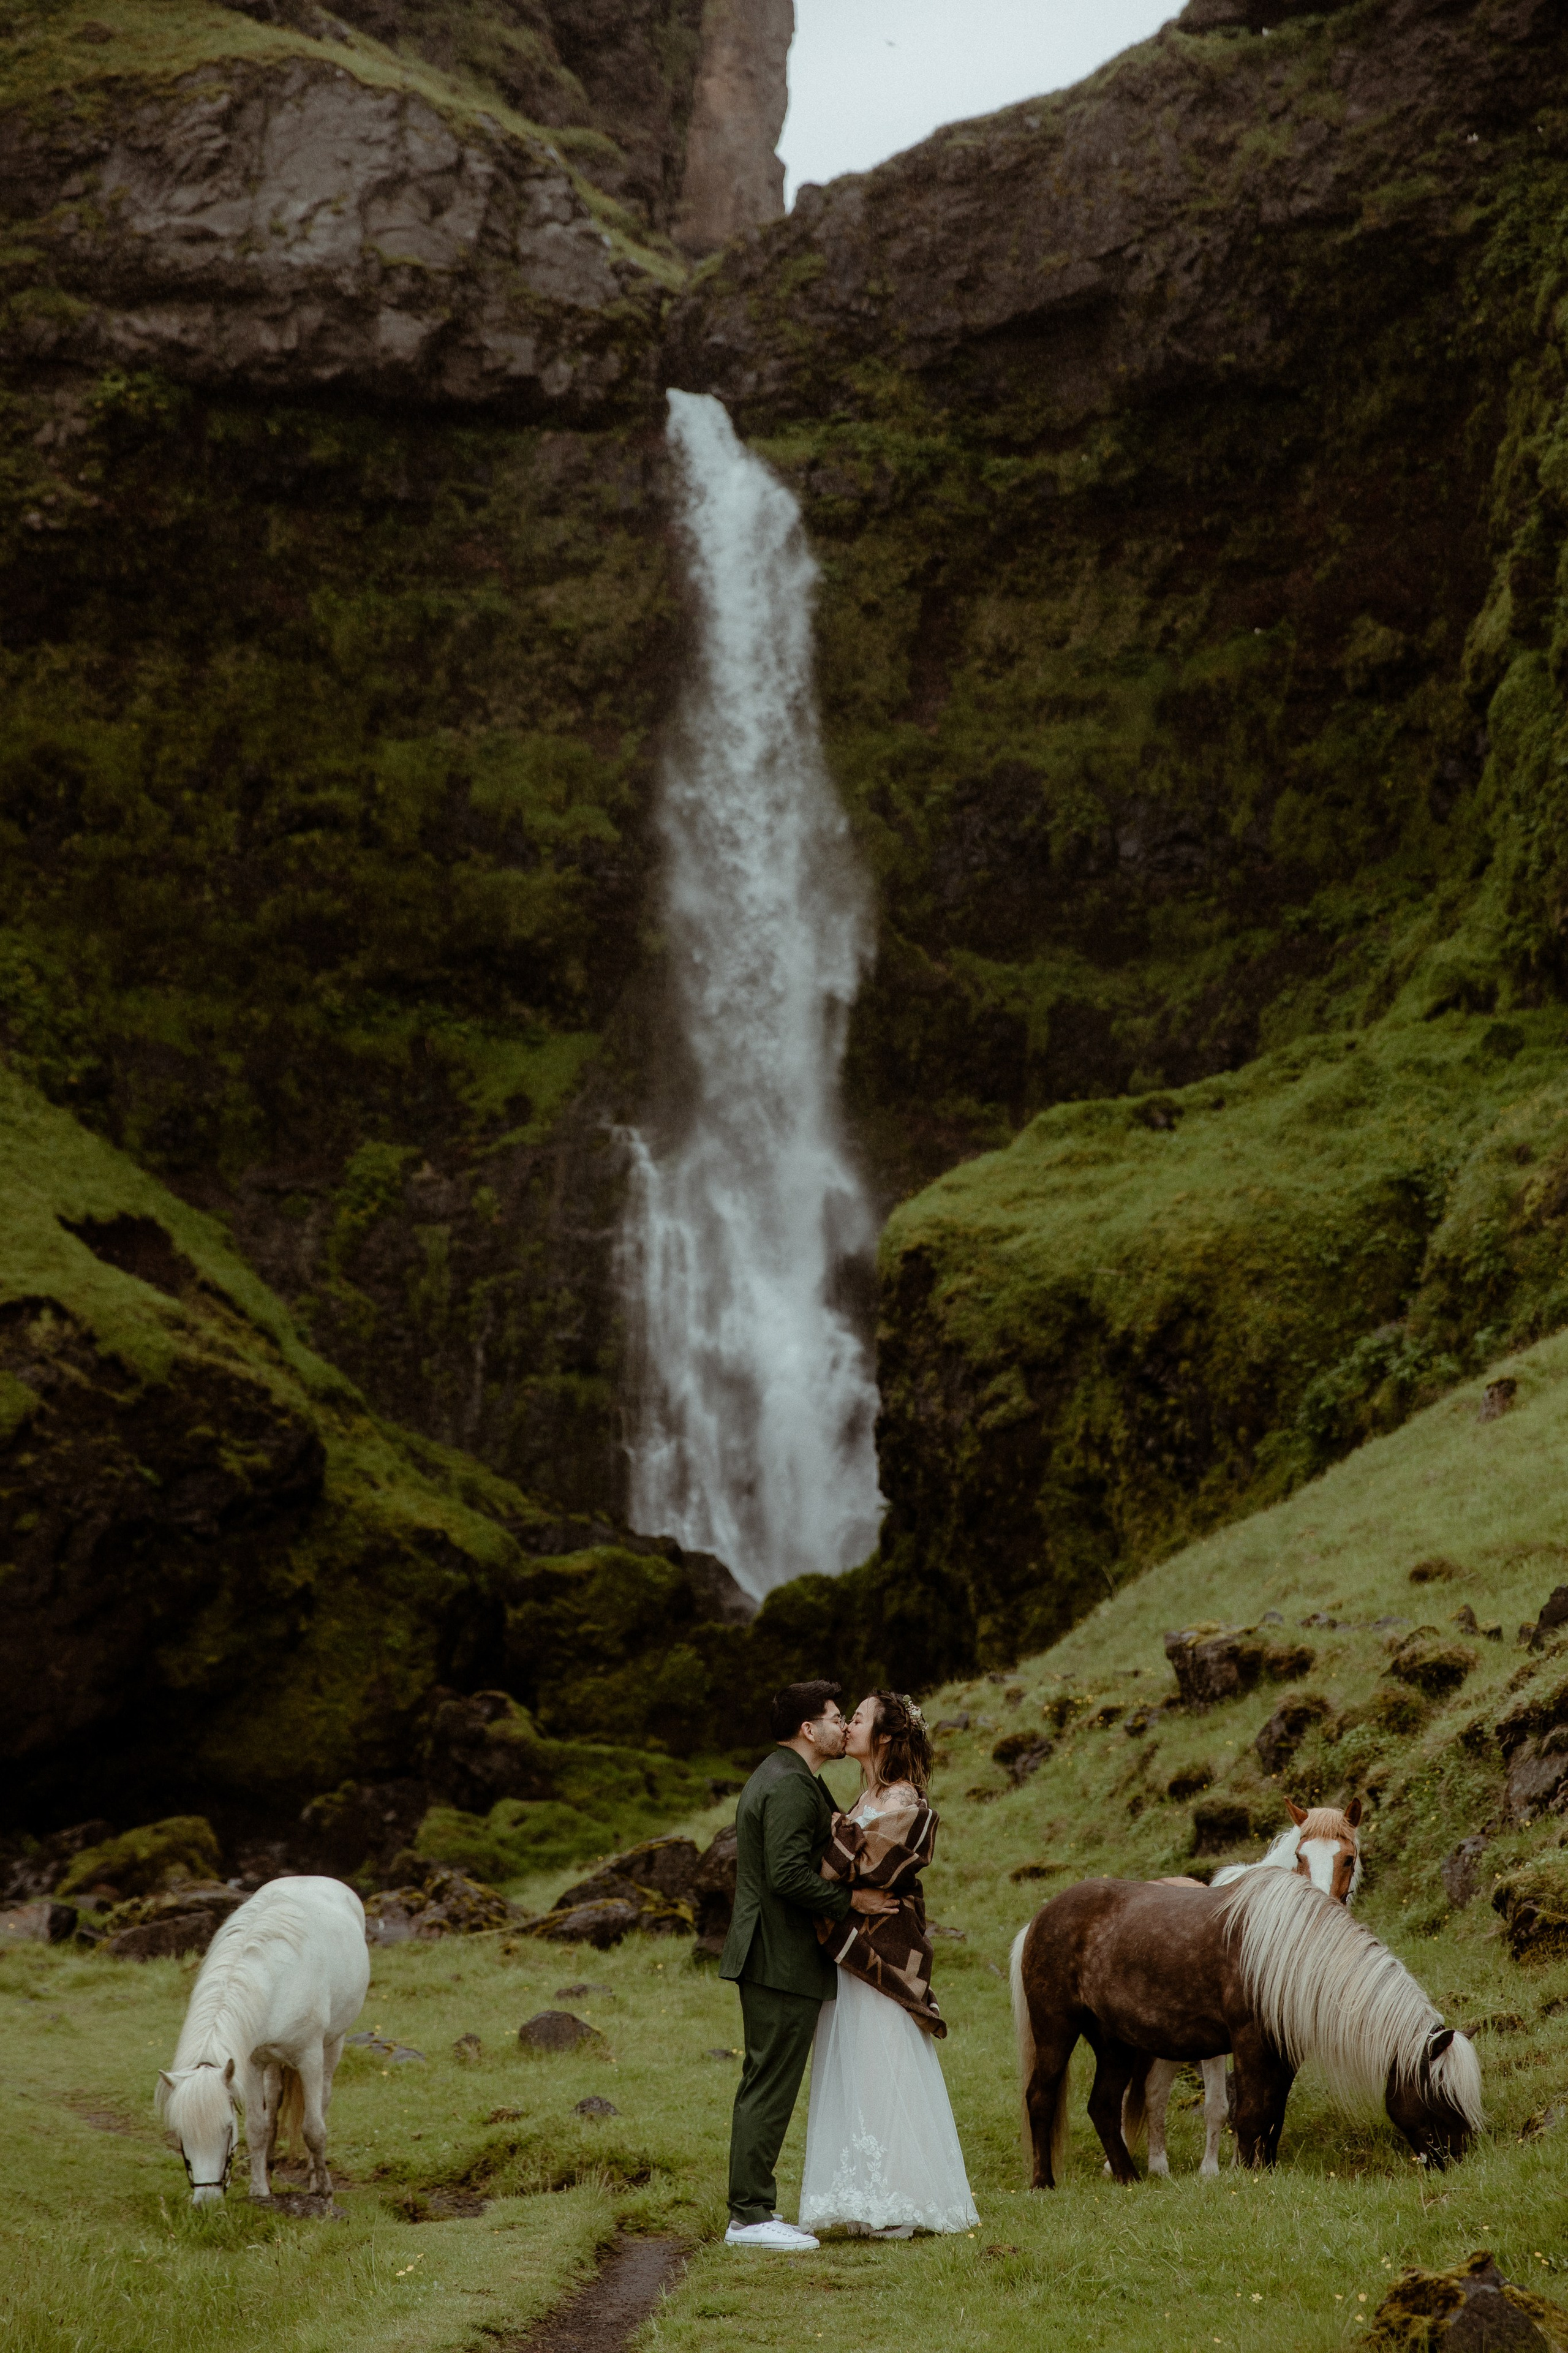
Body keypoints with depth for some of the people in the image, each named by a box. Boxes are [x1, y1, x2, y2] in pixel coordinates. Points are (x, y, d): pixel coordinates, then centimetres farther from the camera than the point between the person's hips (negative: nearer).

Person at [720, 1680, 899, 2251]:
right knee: (771, 2088, -7)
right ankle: (749, 2216, -3)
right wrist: (849, 1902, -15)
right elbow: (789, 1875, -25)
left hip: (765, 1955, 11)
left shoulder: (774, 1777, 17)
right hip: (785, 1961, -11)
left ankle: (751, 2209, 20)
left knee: (764, 2085, 14)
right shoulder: (792, 1787, -17)